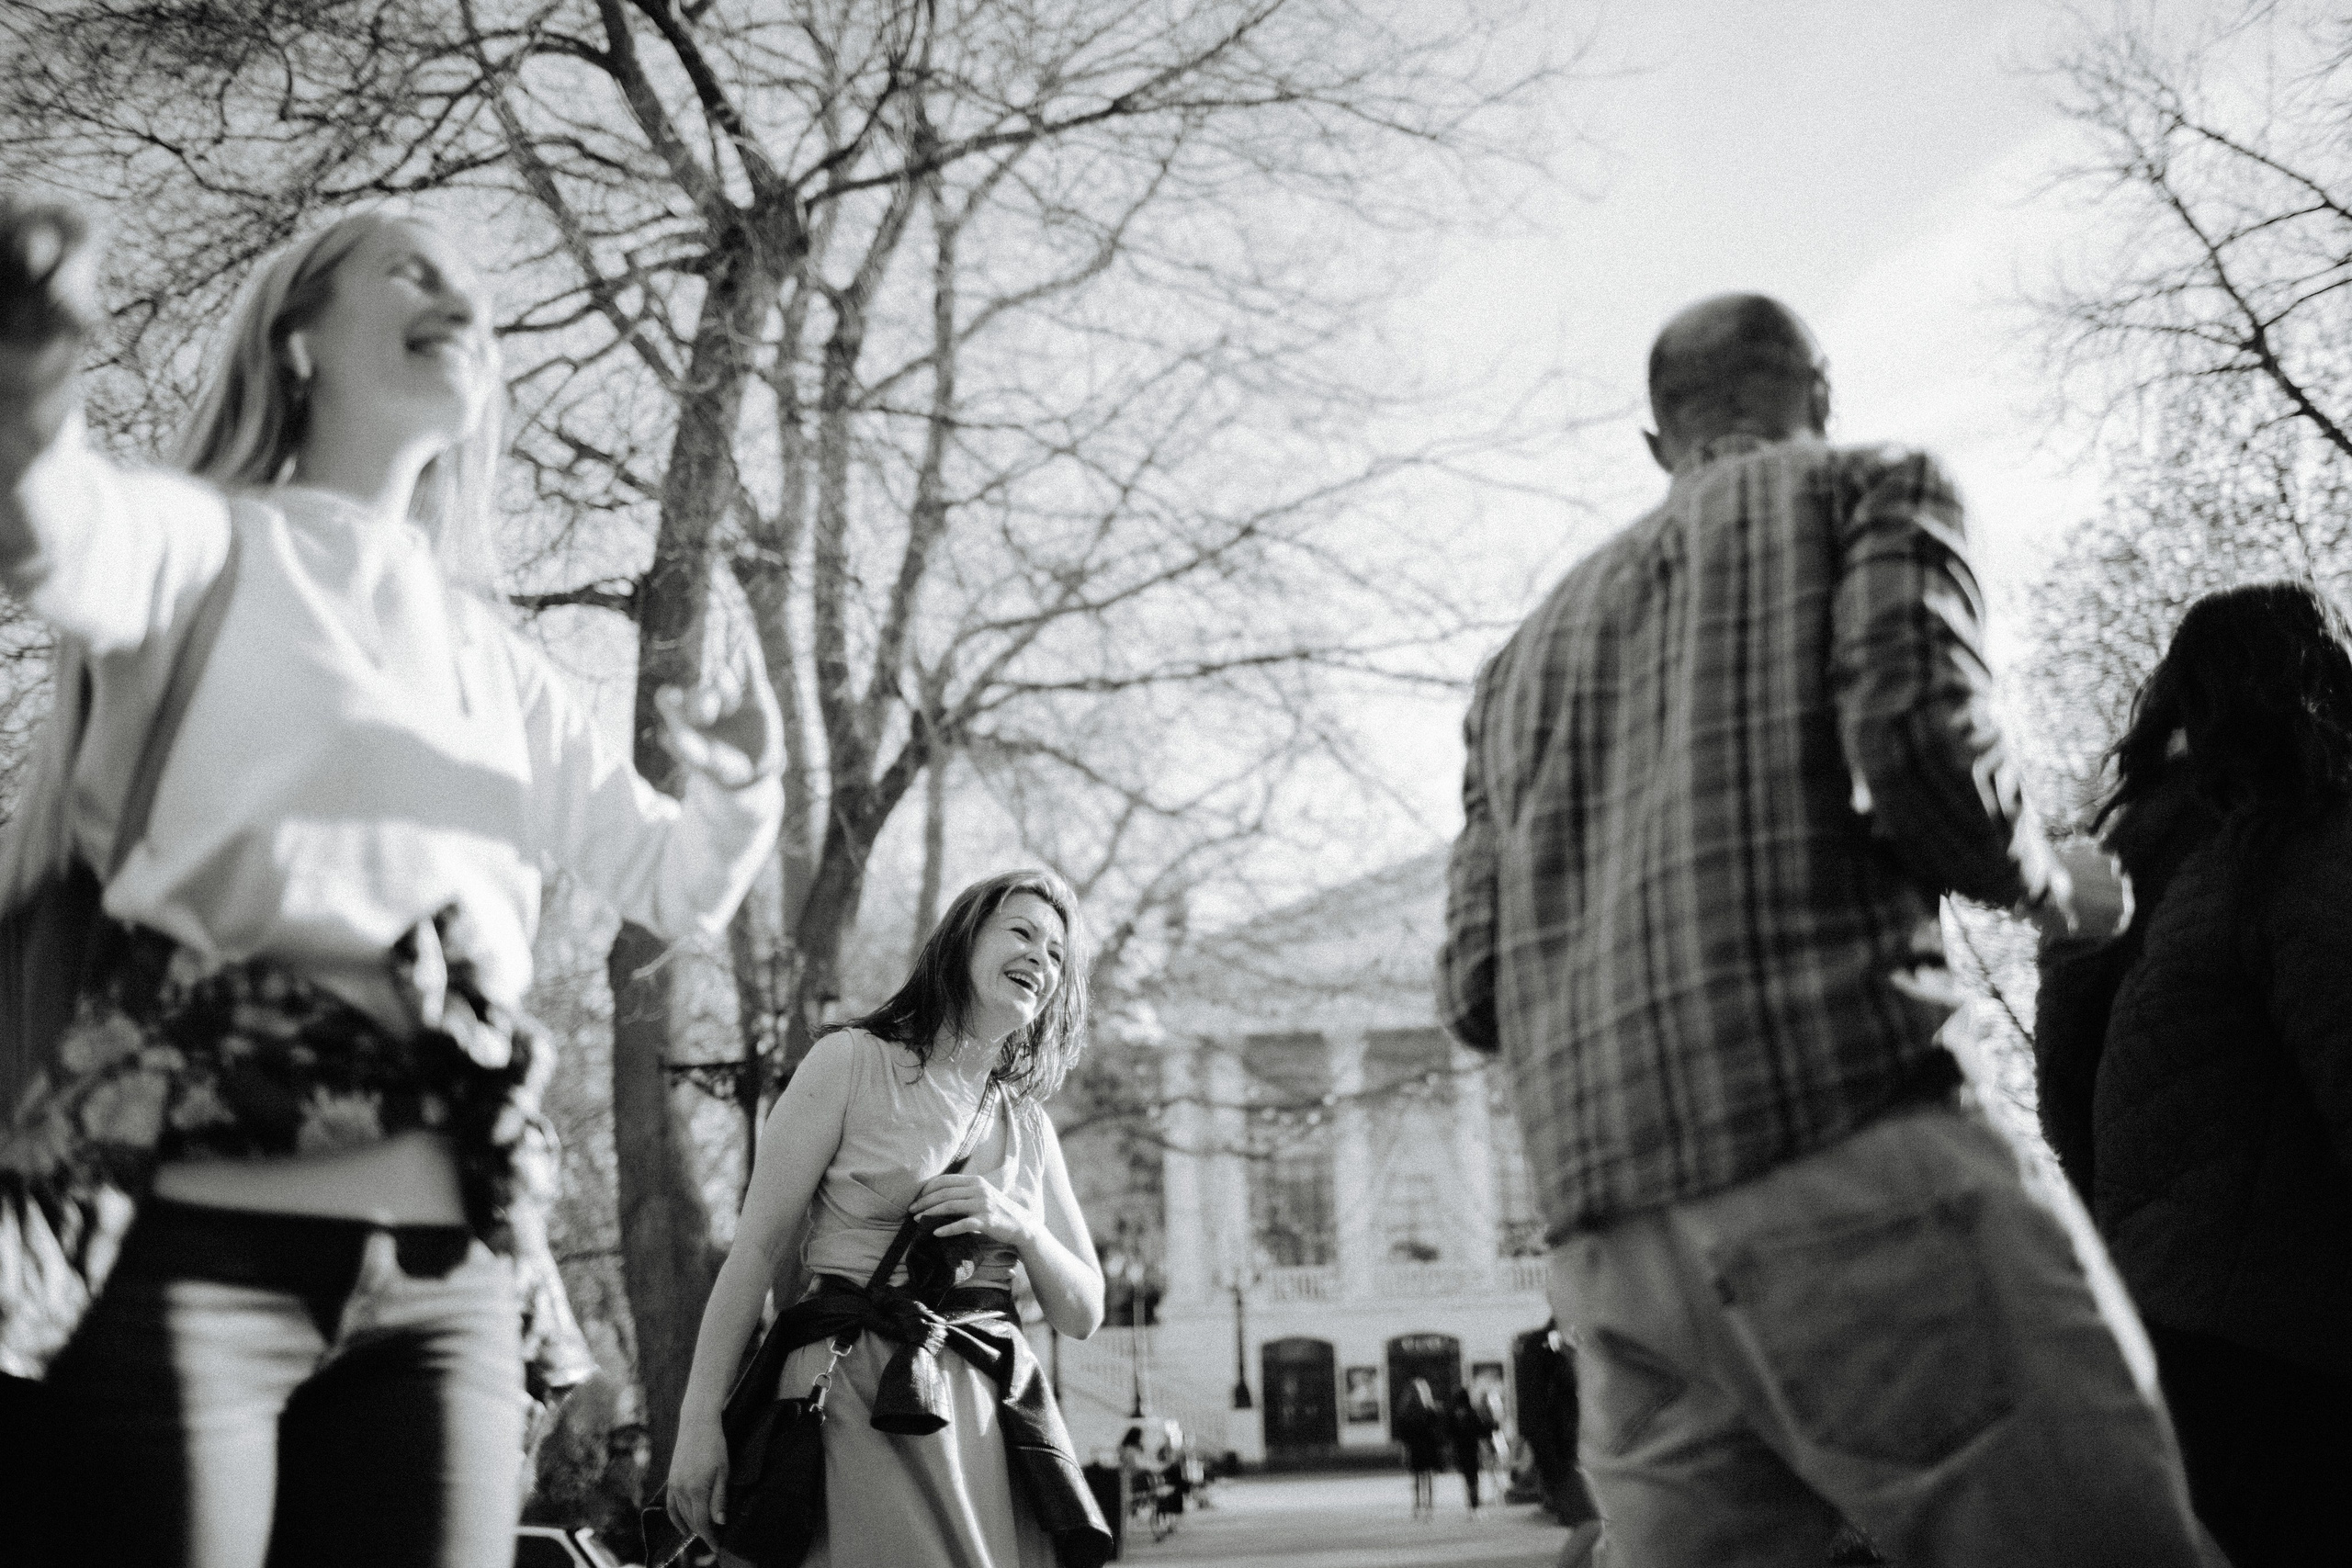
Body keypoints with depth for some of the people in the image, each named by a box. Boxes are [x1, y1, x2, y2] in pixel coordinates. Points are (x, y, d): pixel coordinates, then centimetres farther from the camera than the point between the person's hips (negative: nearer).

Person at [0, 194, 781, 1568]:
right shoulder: (213, 544, 7)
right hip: (196, 1237, -4)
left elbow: (678, 885, 23)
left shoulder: (498, 659, 21)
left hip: (450, 1273, 5)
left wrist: (741, 788, 0)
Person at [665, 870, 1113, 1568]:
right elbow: (758, 1249, -3)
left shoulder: (1029, 1126, 16)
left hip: (991, 1414, 5)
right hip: (856, 1395, -5)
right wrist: (700, 1419, -10)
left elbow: (1083, 1314, 16)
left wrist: (1020, 1228, -5)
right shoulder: (852, 1062, 1)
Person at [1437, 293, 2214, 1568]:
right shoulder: (1868, 488, 12)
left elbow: (1476, 994, 18)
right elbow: (1922, 748, -8)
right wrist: (2051, 887, 11)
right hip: (1843, 1157, -6)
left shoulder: (1528, 651, 27)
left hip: (1607, 1245, 6)